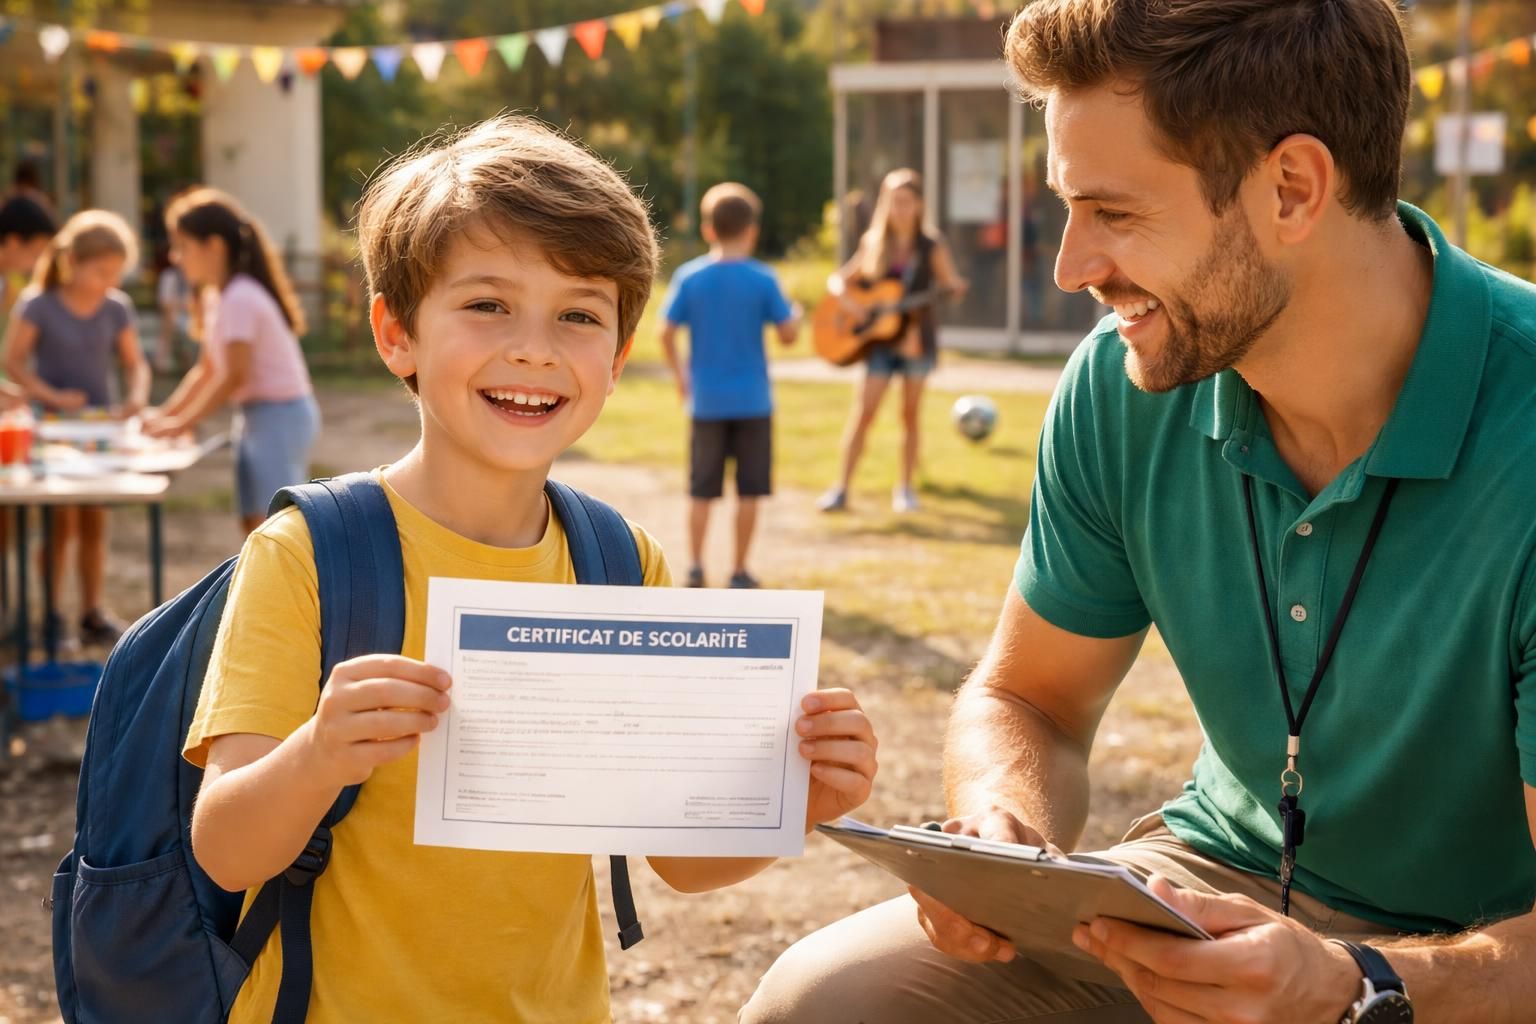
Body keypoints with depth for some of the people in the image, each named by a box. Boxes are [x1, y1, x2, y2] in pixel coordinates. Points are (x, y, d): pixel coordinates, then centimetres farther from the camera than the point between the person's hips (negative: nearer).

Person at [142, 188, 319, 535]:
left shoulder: (239, 299, -17)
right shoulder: (216, 297, 13)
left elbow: (235, 375, -20)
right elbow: (208, 370, 18)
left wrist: (181, 424, -15)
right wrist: (164, 414, 10)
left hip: (280, 413, -10)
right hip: (260, 415, 10)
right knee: (254, 522, 10)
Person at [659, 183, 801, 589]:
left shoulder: (688, 277, -2)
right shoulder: (762, 279, -7)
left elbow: (666, 332, -4)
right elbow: (788, 334, -7)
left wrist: (680, 375, 10)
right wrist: (796, 316, 15)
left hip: (706, 400, 2)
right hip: (752, 400, -2)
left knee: (701, 490, 11)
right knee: (749, 489, 7)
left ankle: (695, 566, 11)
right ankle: (740, 570, 9)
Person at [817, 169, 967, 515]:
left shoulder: (931, 247, 0)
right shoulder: (873, 244, 4)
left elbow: (953, 284, -5)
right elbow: (838, 280, 9)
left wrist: (955, 288, -28)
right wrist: (847, 298, -12)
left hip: (917, 337, 0)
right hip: (881, 337, 1)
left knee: (910, 412, 6)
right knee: (864, 411, -6)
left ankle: (905, 487, 16)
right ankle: (842, 489, -5)